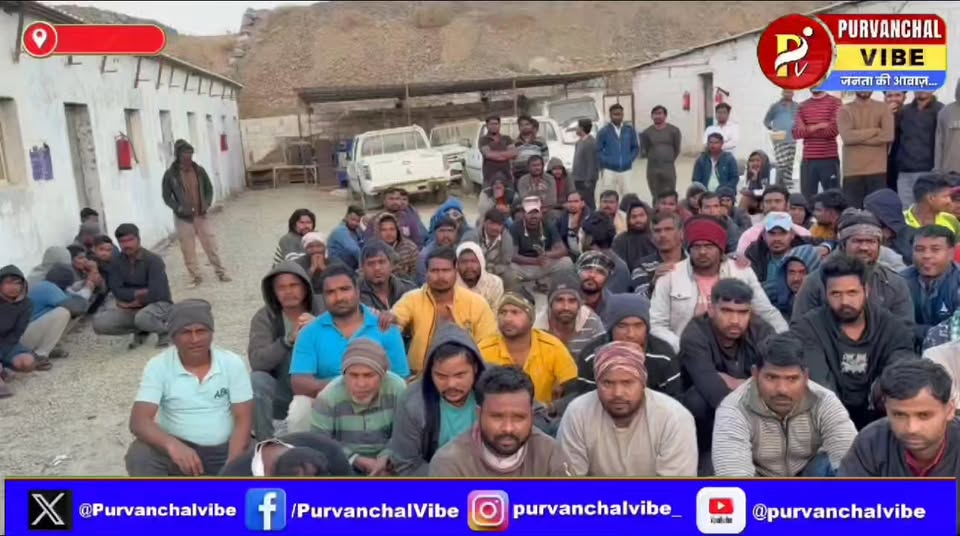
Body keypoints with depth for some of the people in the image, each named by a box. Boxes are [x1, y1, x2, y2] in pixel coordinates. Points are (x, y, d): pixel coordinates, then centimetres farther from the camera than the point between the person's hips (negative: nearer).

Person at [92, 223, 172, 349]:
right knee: (99, 323, -14)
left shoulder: (153, 260, -15)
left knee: (142, 318, -39)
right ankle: (140, 331, 8)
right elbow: (117, 291, -8)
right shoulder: (116, 263, 0)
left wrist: (137, 301, -12)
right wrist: (139, 293, -19)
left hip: (158, 304, -5)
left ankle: (164, 330, -4)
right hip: (132, 308, 6)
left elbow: (156, 293, -23)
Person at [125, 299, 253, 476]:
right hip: (179, 448, 0)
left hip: (224, 450, 1)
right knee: (139, 455, -29)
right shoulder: (158, 366, -9)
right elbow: (139, 421, -20)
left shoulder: (232, 363, -7)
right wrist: (172, 445, -40)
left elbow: (244, 420, -8)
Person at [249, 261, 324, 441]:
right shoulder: (264, 317, -3)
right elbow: (257, 361, -17)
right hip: (282, 391, 1)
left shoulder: (323, 309, -2)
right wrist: (289, 340, -32)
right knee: (256, 380, -27)